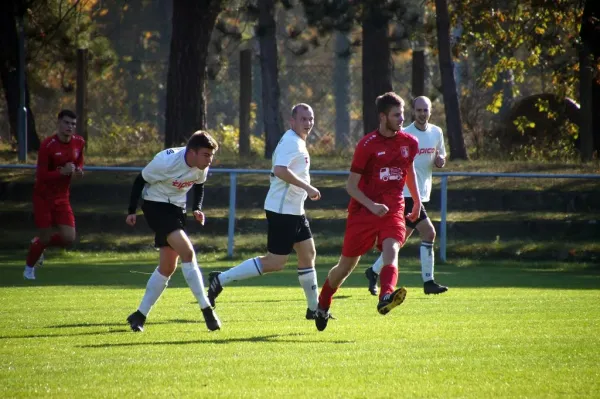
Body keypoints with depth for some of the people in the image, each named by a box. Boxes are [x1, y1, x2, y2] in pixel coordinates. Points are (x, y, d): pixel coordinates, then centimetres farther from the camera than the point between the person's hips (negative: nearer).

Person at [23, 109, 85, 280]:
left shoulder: (79, 142, -2)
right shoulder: (47, 145, -19)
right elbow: (41, 176, -20)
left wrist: (79, 171, -7)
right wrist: (62, 172, -33)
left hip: (62, 198, 5)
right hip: (43, 197, -5)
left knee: (69, 238, -6)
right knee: (45, 236, -4)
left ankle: (39, 243, 25)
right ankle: (29, 267, 23)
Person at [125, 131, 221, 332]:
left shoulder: (201, 168, -8)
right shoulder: (166, 161, -27)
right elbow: (140, 180, -14)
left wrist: (197, 209, -3)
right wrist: (131, 211, -10)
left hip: (176, 209, 8)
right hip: (156, 205, -8)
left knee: (168, 267, 7)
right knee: (187, 251, -24)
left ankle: (140, 315, 18)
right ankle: (206, 309, -22)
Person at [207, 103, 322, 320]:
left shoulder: (297, 142, 16)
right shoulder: (291, 141, -16)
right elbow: (280, 170, -31)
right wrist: (307, 187, -27)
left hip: (294, 211, 11)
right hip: (282, 210, -11)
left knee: (308, 254, 13)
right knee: (274, 263, -9)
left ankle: (314, 308, 21)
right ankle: (221, 280, -7)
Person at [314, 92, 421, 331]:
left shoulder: (409, 143, 5)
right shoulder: (367, 145, -10)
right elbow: (351, 186, -8)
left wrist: (416, 201, 29)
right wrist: (372, 205, -22)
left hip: (393, 210, 3)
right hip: (363, 211, -2)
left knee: (391, 250, -28)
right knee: (346, 265, 8)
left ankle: (386, 297, -50)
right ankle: (322, 306, 32)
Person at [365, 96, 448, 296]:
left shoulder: (436, 133, 9)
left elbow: (441, 158, 20)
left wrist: (440, 161, -2)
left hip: (422, 194, 7)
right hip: (406, 194, -7)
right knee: (428, 232, -15)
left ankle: (374, 272, 24)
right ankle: (428, 282, -11)